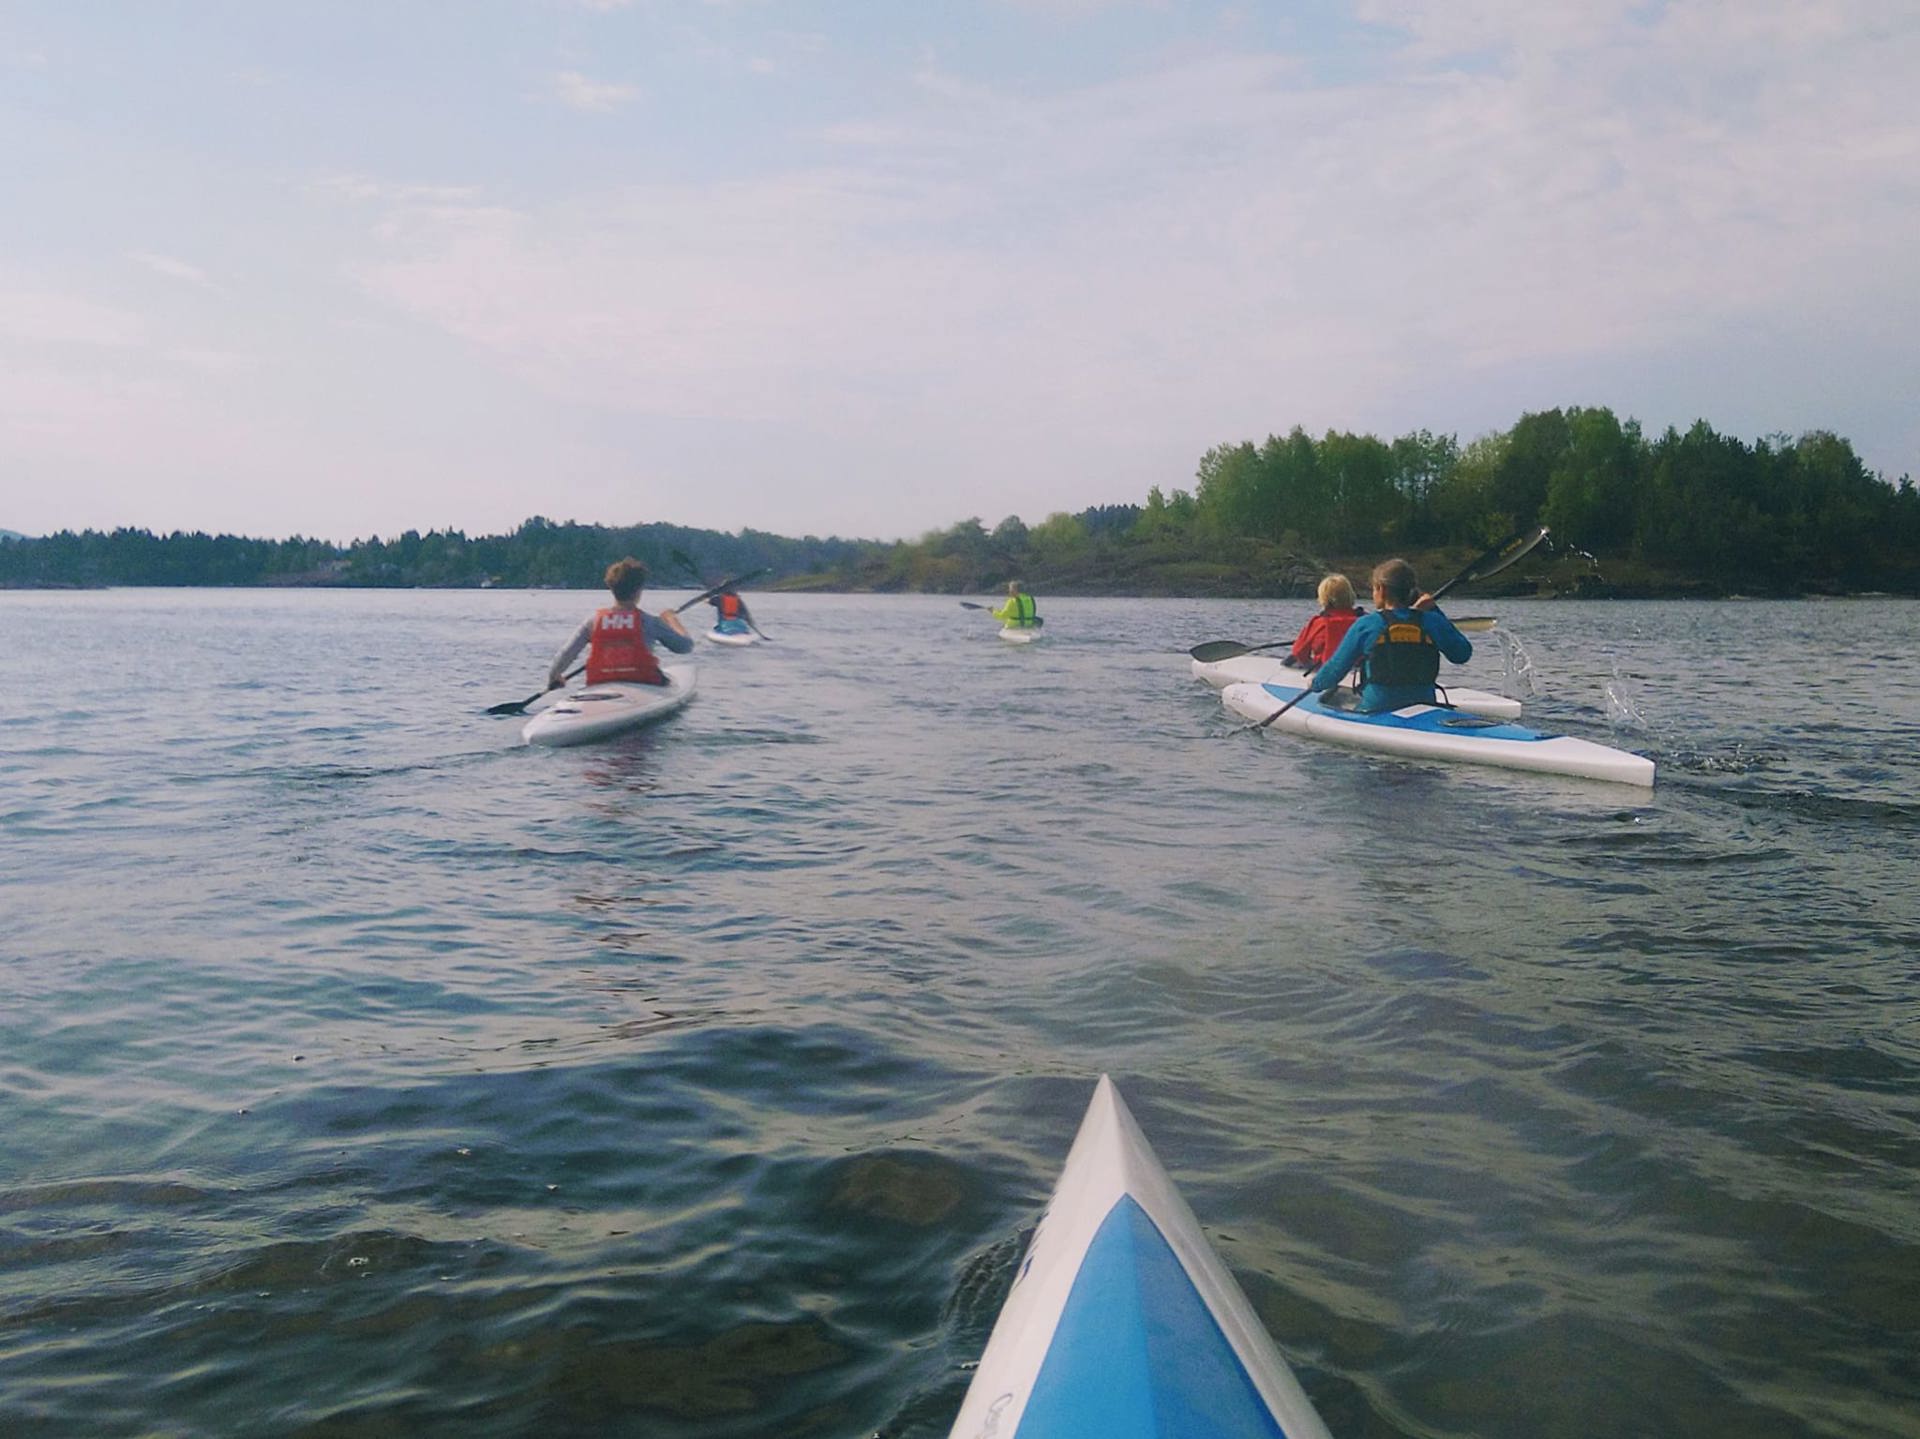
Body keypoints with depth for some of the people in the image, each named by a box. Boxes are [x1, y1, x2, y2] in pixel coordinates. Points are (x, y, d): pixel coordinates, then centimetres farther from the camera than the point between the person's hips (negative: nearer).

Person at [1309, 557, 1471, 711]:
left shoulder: (1365, 625, -6)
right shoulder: (1431, 622, -1)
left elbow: (1336, 667, 2)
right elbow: (1462, 655, 13)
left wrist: (1316, 684, 23)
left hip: (1376, 711, -4)